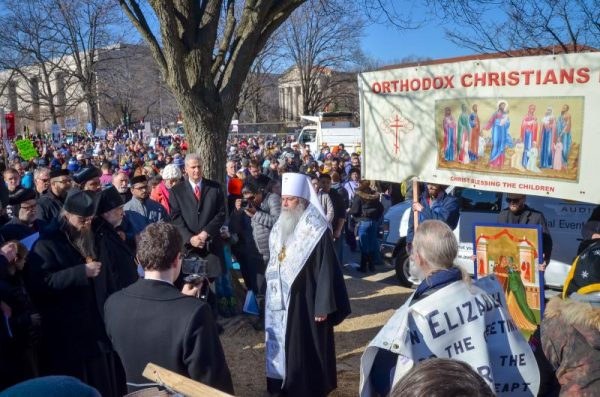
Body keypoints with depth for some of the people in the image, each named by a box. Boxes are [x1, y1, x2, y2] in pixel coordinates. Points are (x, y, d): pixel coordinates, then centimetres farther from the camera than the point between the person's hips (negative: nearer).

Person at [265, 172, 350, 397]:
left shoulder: (317, 230, -15)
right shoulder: (280, 227, 7)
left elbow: (326, 270, -16)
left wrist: (323, 307, -17)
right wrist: (271, 295, 16)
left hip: (306, 301, -7)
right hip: (281, 300, 7)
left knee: (306, 349, 3)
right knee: (283, 344, 15)